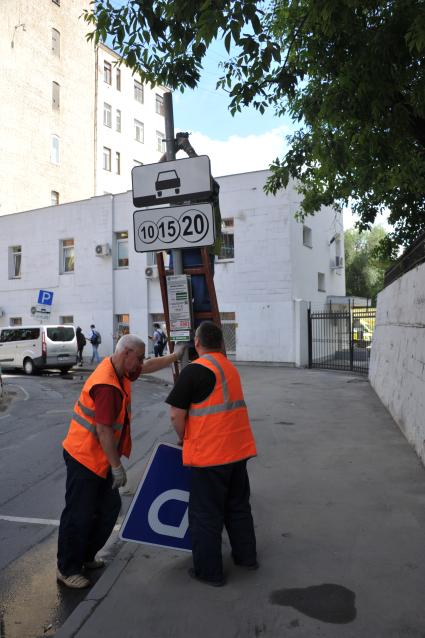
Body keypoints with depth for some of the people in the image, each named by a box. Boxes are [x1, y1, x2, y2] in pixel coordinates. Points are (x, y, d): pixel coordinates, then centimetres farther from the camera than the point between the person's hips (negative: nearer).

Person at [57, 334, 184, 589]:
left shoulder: (118, 369, 2)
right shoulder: (107, 385, -28)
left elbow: (148, 367, 21)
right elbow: (104, 431, -27)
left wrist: (174, 356, 25)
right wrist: (117, 467, -20)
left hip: (100, 458, 10)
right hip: (85, 457, -10)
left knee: (110, 507, 16)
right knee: (79, 514, 3)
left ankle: (86, 556, 32)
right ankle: (67, 569, 21)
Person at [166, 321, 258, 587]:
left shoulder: (195, 370, -15)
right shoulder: (231, 368, 9)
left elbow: (176, 415, -15)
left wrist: (183, 437, 4)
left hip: (209, 453, -7)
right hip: (238, 449, 7)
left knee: (206, 514, 9)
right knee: (238, 506, 23)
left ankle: (209, 570, 21)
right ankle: (246, 556, 36)